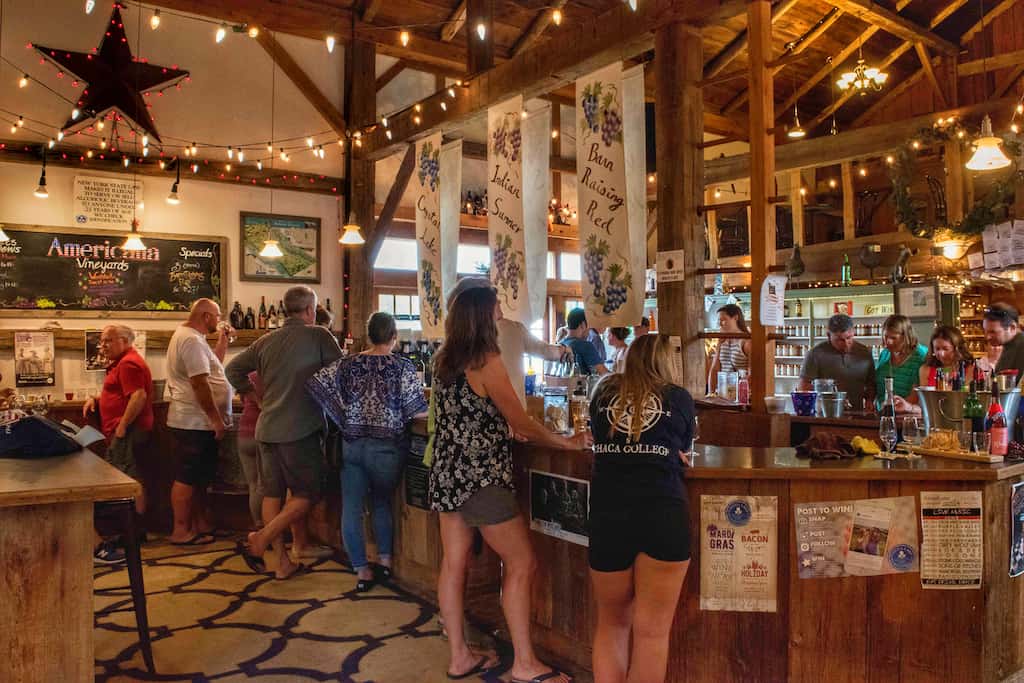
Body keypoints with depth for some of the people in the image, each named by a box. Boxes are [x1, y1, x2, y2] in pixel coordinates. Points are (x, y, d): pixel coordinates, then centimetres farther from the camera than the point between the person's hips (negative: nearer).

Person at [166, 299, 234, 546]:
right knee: (189, 477, -3)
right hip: (195, 422, -11)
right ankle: (181, 531, 5)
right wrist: (216, 418, -21)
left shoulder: (186, 335, 16)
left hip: (197, 422, 11)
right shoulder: (192, 340, -18)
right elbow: (200, 384, -24)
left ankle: (201, 524, 25)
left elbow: (212, 366, 22)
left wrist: (223, 340, 15)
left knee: (200, 476, 16)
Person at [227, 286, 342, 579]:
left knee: (273, 493, 11)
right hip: (301, 429, -6)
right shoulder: (318, 336, -5)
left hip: (266, 428, 6)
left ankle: (282, 562, 16)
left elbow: (233, 370, 12)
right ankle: (261, 540, -6)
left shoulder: (266, 341, 10)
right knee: (308, 493, 5)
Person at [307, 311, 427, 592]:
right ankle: (385, 559, 27)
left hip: (351, 445, 2)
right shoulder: (403, 367, -9)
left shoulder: (347, 365, 1)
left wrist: (343, 419, 8)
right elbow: (418, 411, -12)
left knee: (351, 508, 8)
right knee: (383, 502, 20)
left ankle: (362, 571, 12)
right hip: (387, 446, -1)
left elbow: (315, 384, 1)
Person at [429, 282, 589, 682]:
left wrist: (507, 426, 28)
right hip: (480, 477, -8)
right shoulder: (486, 361, -16)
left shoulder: (444, 360, 7)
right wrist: (570, 443, 0)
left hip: (446, 474, 8)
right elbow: (522, 424, -12)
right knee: (521, 563, 3)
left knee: (453, 564, 13)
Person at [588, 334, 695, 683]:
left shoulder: (604, 392, 14)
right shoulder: (680, 398, 9)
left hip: (607, 513, 2)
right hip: (663, 514, -2)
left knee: (612, 623, 19)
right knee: (652, 630, 8)